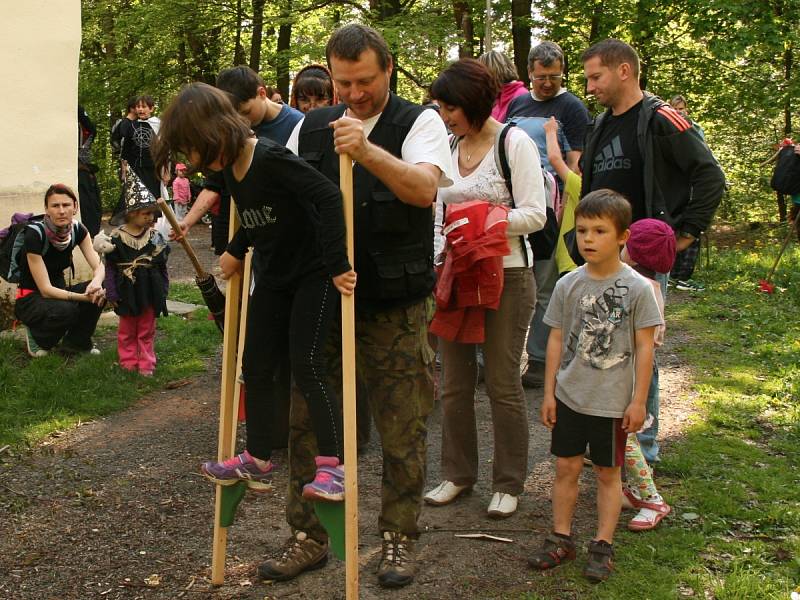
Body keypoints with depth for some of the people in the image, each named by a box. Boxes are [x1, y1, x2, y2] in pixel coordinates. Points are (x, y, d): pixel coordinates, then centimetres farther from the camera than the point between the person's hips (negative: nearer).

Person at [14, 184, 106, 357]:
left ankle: (76, 342, 0)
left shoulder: (78, 230, -7)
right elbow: (45, 289, -27)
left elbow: (98, 266, -14)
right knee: (65, 310, -36)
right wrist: (84, 297, -37)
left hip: (58, 291, 6)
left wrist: (96, 282, -38)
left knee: (100, 291, -21)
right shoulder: (35, 234, -25)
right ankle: (38, 336, -2)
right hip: (30, 299, -5)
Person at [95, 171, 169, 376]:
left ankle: (146, 365, 17)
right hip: (127, 292, -2)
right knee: (127, 331, 11)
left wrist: (163, 290, 8)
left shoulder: (155, 237, 0)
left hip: (149, 292, 2)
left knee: (147, 331, 10)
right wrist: (112, 294, -5)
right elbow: (110, 267, -4)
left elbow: (162, 265, 8)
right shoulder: (117, 238, -9)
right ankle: (129, 363, 20)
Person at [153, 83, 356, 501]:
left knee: (305, 363, -14)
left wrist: (337, 265, -32)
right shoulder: (228, 171, 2)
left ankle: (332, 465, -8)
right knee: (255, 365, 9)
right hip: (273, 276, 9)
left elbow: (328, 197, -32)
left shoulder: (271, 159, -25)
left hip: (313, 274, -9)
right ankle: (258, 461, 20)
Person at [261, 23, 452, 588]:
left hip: (396, 307, -3)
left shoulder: (418, 122, -4)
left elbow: (426, 187, -23)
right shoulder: (311, 128, 9)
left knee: (403, 429, 5)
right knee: (306, 420, 8)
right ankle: (309, 536, 24)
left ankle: (399, 538, 22)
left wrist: (367, 151, -38)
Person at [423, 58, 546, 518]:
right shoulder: (448, 148, 10)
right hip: (456, 274, 6)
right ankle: (458, 474, 24)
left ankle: (509, 484, 15)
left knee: (503, 384, 2)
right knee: (456, 381, 10)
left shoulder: (515, 143, -7)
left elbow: (535, 215, -11)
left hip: (506, 276, -6)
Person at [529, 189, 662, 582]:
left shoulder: (637, 288, -11)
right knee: (566, 467, 10)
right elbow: (556, 340, 3)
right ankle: (561, 539, 23)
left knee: (607, 473, 9)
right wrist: (549, 392, 4)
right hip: (569, 395, 3)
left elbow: (644, 347, -7)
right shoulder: (568, 285, -2)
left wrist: (638, 400, -7)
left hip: (614, 400, -3)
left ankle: (602, 546, 20)